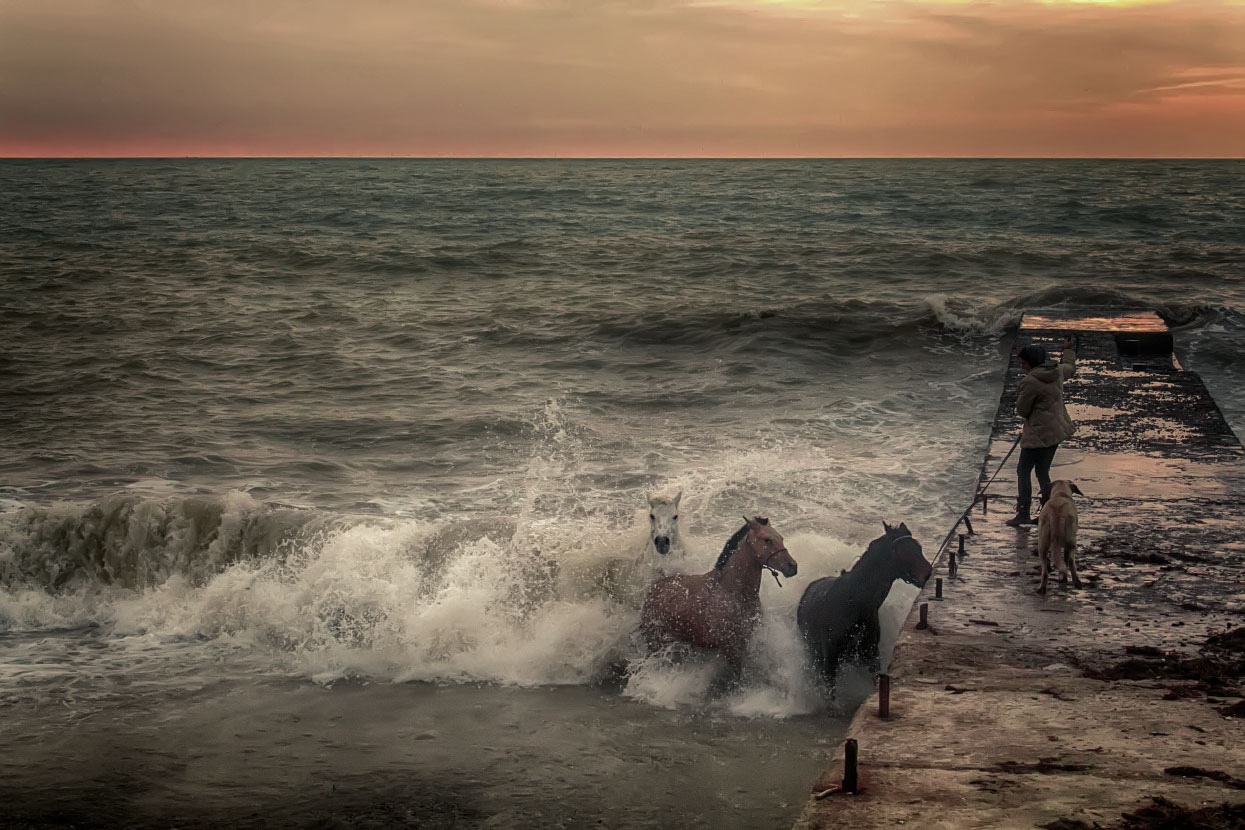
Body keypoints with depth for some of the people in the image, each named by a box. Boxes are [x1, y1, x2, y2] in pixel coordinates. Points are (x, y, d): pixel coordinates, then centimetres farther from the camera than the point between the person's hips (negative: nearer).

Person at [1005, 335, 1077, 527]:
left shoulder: (1030, 381, -19)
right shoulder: (1057, 372, 5)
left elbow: (1022, 410, -12)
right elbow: (1070, 368, 29)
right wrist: (1069, 350, 45)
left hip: (1039, 433, -9)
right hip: (1057, 430, 9)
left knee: (1023, 470, -2)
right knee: (1042, 471, 16)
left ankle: (1023, 513, -6)